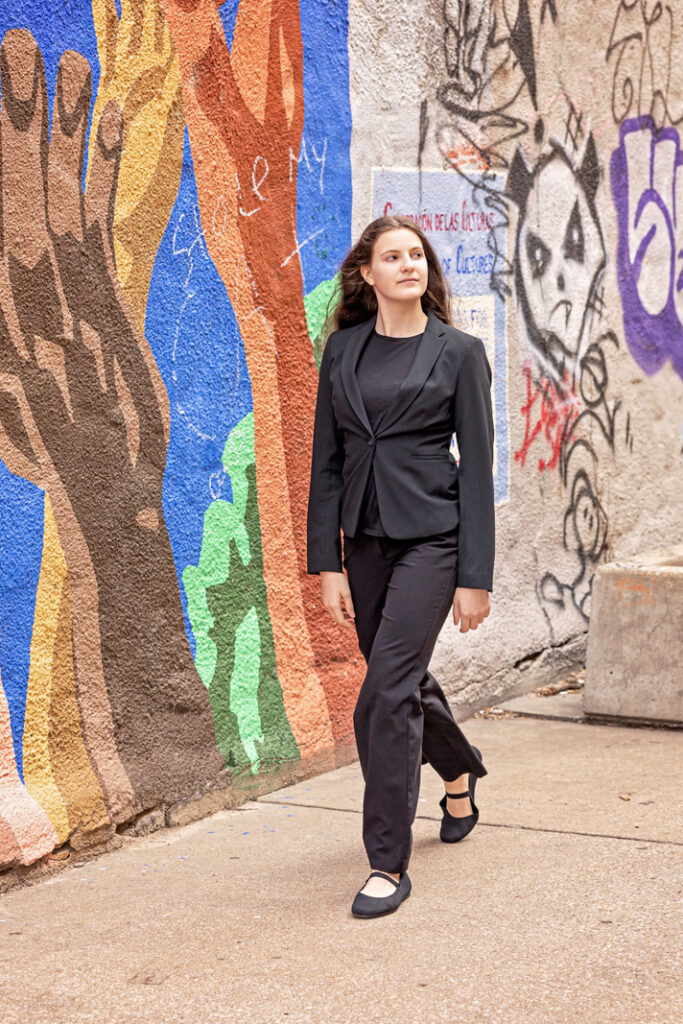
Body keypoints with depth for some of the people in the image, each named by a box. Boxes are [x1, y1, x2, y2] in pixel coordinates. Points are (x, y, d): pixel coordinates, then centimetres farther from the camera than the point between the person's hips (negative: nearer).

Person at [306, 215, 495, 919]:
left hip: (431, 535, -5)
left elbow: (477, 466, -4)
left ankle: (388, 865, -4)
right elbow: (327, 460, 7)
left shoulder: (459, 352, -3)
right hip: (365, 538, 5)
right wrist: (327, 564, 0)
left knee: (386, 692, -13)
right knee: (404, 679, 17)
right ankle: (460, 774, 48)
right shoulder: (343, 350, 7)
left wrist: (475, 577, -8)